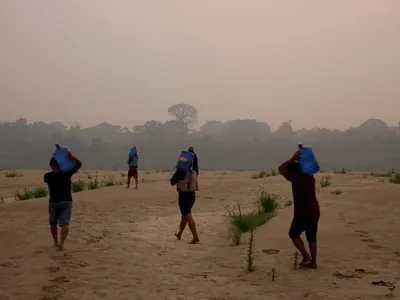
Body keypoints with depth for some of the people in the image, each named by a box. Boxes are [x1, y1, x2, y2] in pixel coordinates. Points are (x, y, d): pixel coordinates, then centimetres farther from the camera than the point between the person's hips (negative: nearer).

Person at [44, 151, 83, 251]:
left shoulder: (47, 176, -5)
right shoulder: (66, 173, -8)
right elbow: (79, 164, -1)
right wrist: (72, 158, -16)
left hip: (53, 202, 1)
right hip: (66, 201, -1)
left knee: (53, 223, 19)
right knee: (64, 223, -4)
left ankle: (56, 242, 31)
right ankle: (61, 242, -21)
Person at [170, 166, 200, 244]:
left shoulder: (181, 172, -12)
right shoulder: (194, 173, 5)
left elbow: (172, 183, -6)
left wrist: (176, 173, 8)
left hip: (183, 196, -7)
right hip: (192, 196, 7)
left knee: (188, 216, -9)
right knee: (184, 216, 20)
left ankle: (195, 237, -16)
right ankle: (179, 234, 35)